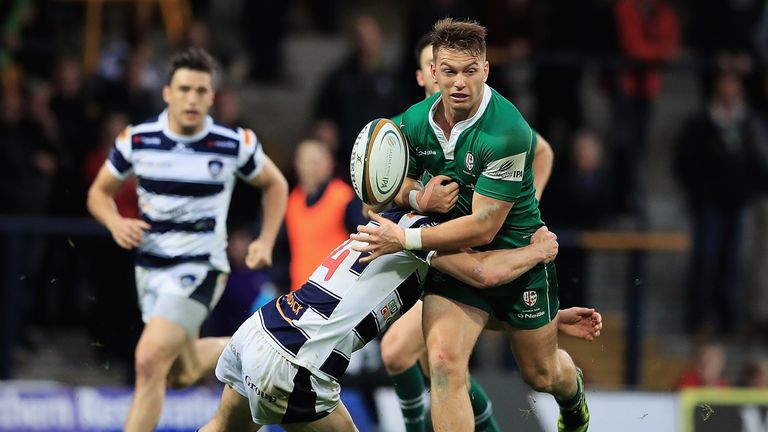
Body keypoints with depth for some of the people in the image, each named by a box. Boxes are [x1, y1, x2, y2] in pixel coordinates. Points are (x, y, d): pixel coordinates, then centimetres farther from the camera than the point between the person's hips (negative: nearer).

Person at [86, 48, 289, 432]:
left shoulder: (235, 145, -9)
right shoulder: (136, 140, -6)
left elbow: (275, 185, 9)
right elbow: (99, 192, 7)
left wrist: (266, 242, -1)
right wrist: (116, 223, -14)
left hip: (200, 267, -4)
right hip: (150, 267, 4)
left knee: (150, 361, -20)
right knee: (182, 373, 17)